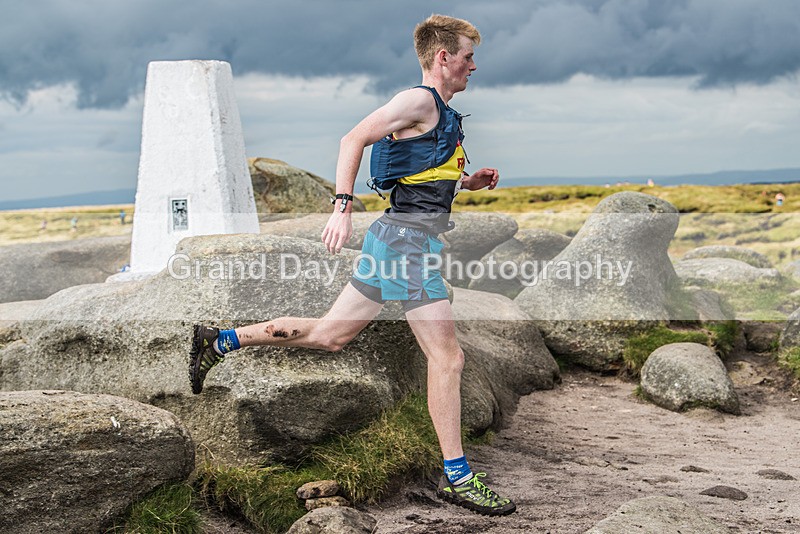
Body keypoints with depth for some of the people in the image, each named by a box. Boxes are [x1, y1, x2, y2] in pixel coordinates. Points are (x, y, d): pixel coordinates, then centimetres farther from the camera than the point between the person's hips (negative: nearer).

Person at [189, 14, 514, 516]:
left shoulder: (442, 114, 20)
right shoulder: (419, 100, -10)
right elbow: (354, 140, -19)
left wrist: (467, 182, 14)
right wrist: (343, 207, -26)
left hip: (396, 237, 10)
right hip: (408, 238, -10)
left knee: (329, 334, 13)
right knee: (448, 358, -6)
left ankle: (219, 341, 20)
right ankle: (457, 477, 1)